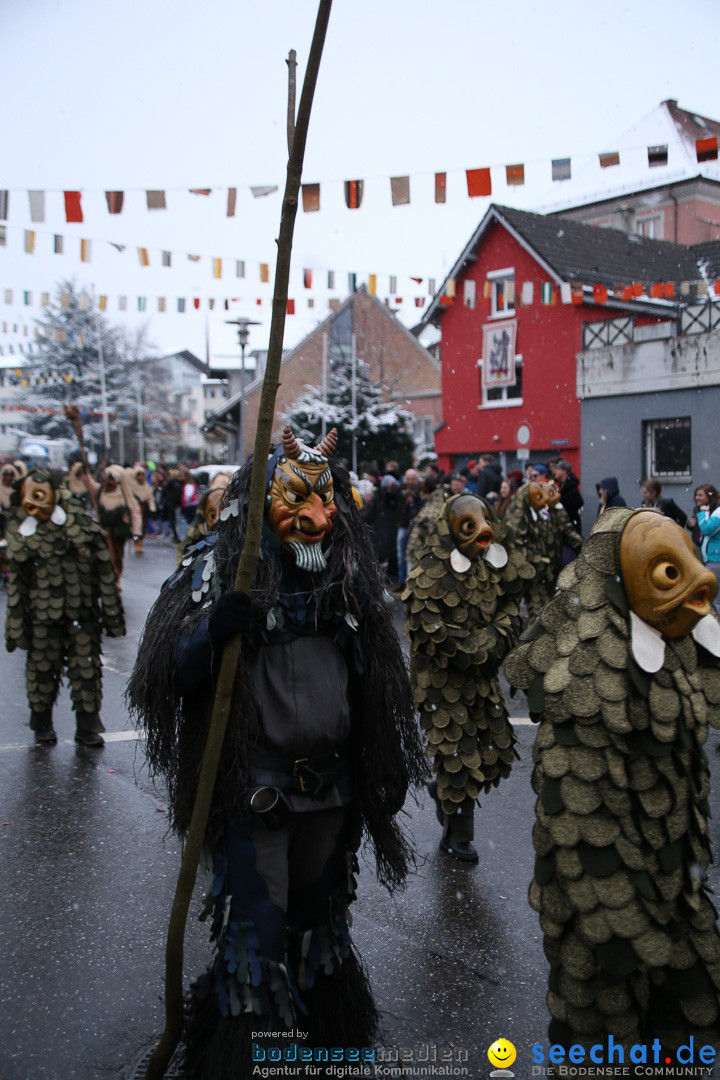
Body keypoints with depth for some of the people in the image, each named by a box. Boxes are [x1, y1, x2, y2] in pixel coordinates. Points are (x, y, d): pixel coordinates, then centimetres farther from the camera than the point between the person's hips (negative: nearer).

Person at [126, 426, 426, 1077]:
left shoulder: (348, 575, 4)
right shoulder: (221, 570, -10)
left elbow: (372, 682, 15)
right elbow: (166, 675, -15)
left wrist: (381, 772, 16)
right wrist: (213, 630, -34)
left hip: (332, 781, 5)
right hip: (253, 785, -5)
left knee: (320, 919, 20)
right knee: (255, 932, 0)